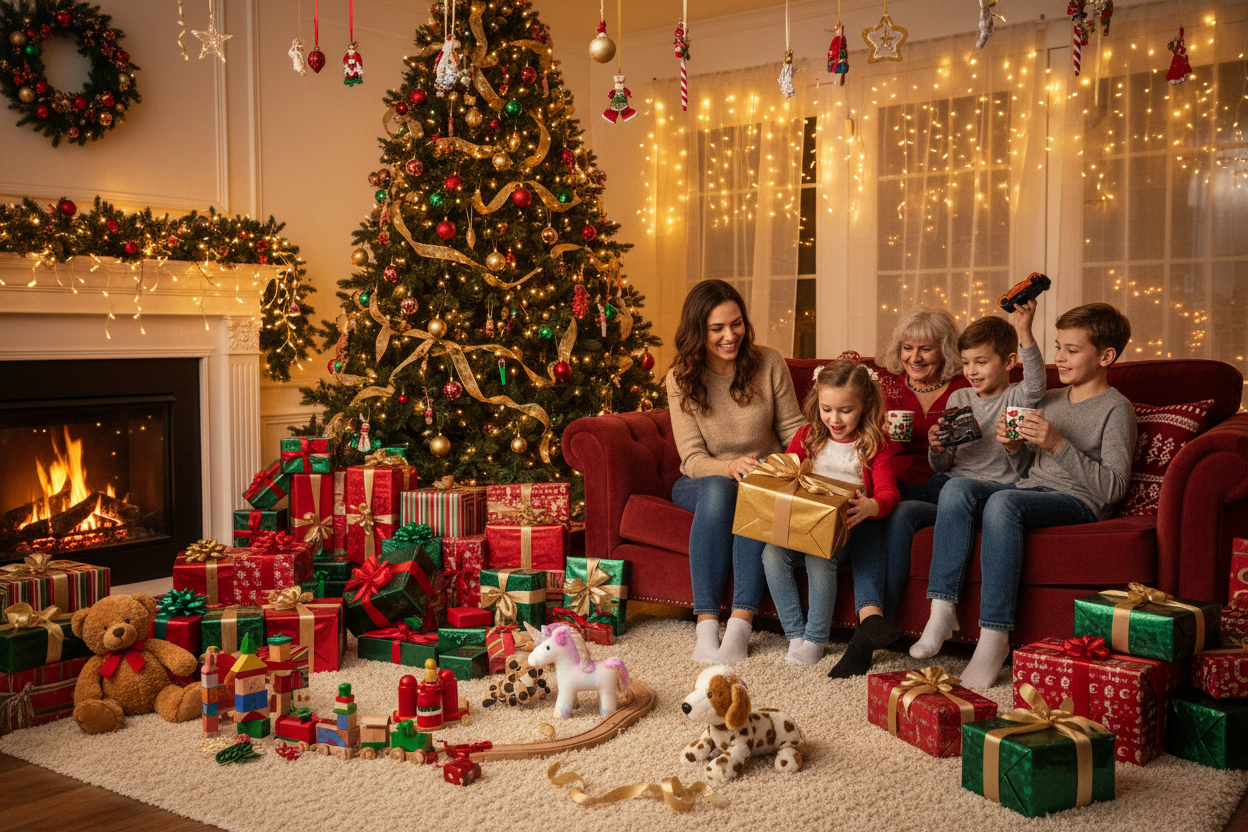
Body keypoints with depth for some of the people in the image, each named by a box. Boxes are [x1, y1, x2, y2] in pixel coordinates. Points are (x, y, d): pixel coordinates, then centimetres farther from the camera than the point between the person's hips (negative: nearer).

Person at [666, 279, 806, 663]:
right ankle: (706, 625, -37)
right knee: (717, 489, -36)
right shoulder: (681, 378, -8)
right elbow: (693, 458, -12)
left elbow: (793, 428, 1)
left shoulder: (768, 362, -5)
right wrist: (728, 467, -34)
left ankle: (741, 623, -37)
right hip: (703, 482, 0)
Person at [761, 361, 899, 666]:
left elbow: (888, 492, -9)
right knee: (772, 553, -24)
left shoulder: (875, 443, 1)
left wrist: (870, 507, -34)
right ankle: (795, 635, -12)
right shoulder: (808, 436, 12)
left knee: (820, 558, -33)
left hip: (845, 530, -4)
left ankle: (815, 640, -16)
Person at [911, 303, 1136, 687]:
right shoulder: (1050, 400, 20)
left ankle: (994, 634, -35)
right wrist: (1014, 447, 1)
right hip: (1032, 489, 7)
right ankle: (943, 609, -26)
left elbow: (1112, 488, -13)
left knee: (1003, 502, -36)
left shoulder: (1116, 409, -2)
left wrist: (1058, 444, -20)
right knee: (957, 488, -20)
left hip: (1078, 502, -7)